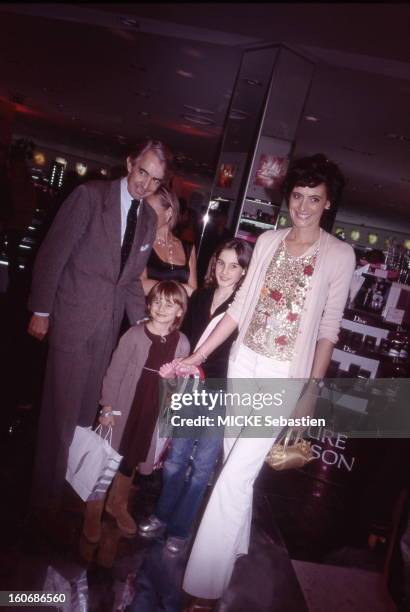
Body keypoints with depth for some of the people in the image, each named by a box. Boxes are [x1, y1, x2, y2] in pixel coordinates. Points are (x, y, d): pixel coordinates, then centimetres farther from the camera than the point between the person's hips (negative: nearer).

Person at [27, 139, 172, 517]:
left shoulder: (149, 219, 9)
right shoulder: (91, 195, -9)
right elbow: (52, 253, -8)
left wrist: (142, 322, 4)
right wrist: (41, 310, -8)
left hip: (109, 322, 5)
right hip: (73, 316, -5)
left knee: (86, 408, 14)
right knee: (61, 409, 2)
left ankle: (74, 485, 32)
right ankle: (48, 497, 21)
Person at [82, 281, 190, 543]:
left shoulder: (182, 343, -5)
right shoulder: (135, 334, -13)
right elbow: (115, 371, -10)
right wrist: (107, 406, -11)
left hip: (154, 412, 3)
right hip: (123, 407, -3)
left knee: (131, 460, 19)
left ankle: (117, 504, 41)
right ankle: (93, 513, 26)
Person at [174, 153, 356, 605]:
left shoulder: (339, 255, -6)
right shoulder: (268, 241, 5)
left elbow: (328, 328, -4)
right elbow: (241, 305, 4)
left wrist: (311, 391, -6)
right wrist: (199, 355, 1)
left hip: (285, 376, -4)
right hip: (243, 362, 5)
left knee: (235, 475, -5)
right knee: (234, 461, 16)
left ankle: (205, 583, 13)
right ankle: (236, 541, 42)